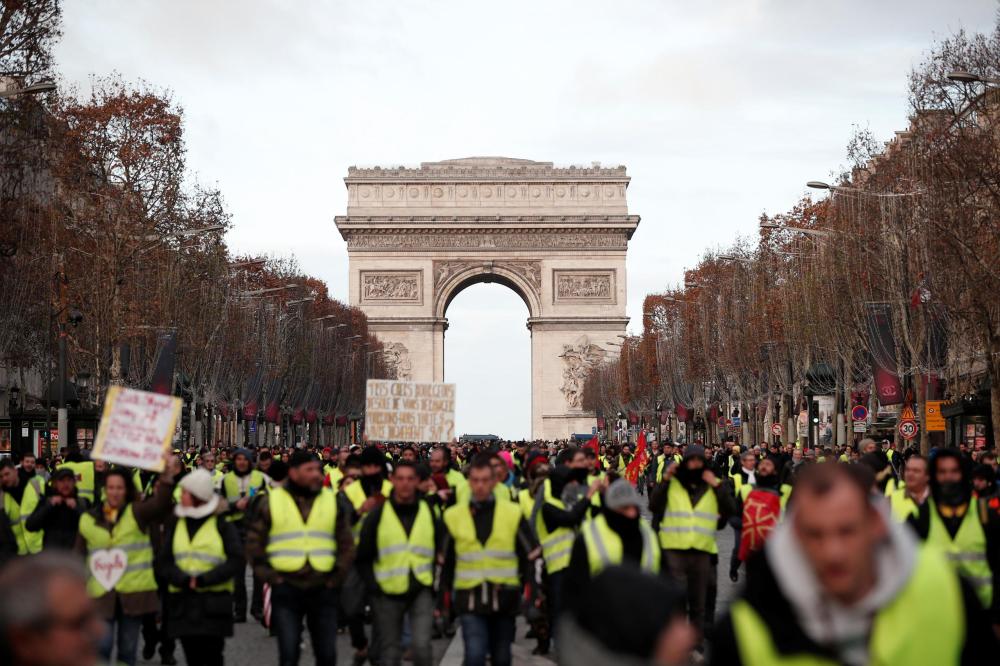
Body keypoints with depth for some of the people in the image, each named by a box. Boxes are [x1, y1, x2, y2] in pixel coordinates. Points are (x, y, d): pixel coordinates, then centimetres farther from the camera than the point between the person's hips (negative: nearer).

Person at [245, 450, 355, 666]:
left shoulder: (332, 501, 7)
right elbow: (254, 544, 5)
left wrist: (336, 577, 3)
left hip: (323, 590, 2)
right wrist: (270, 576, -2)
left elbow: (347, 545, 10)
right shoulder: (271, 502, 2)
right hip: (285, 590, -2)